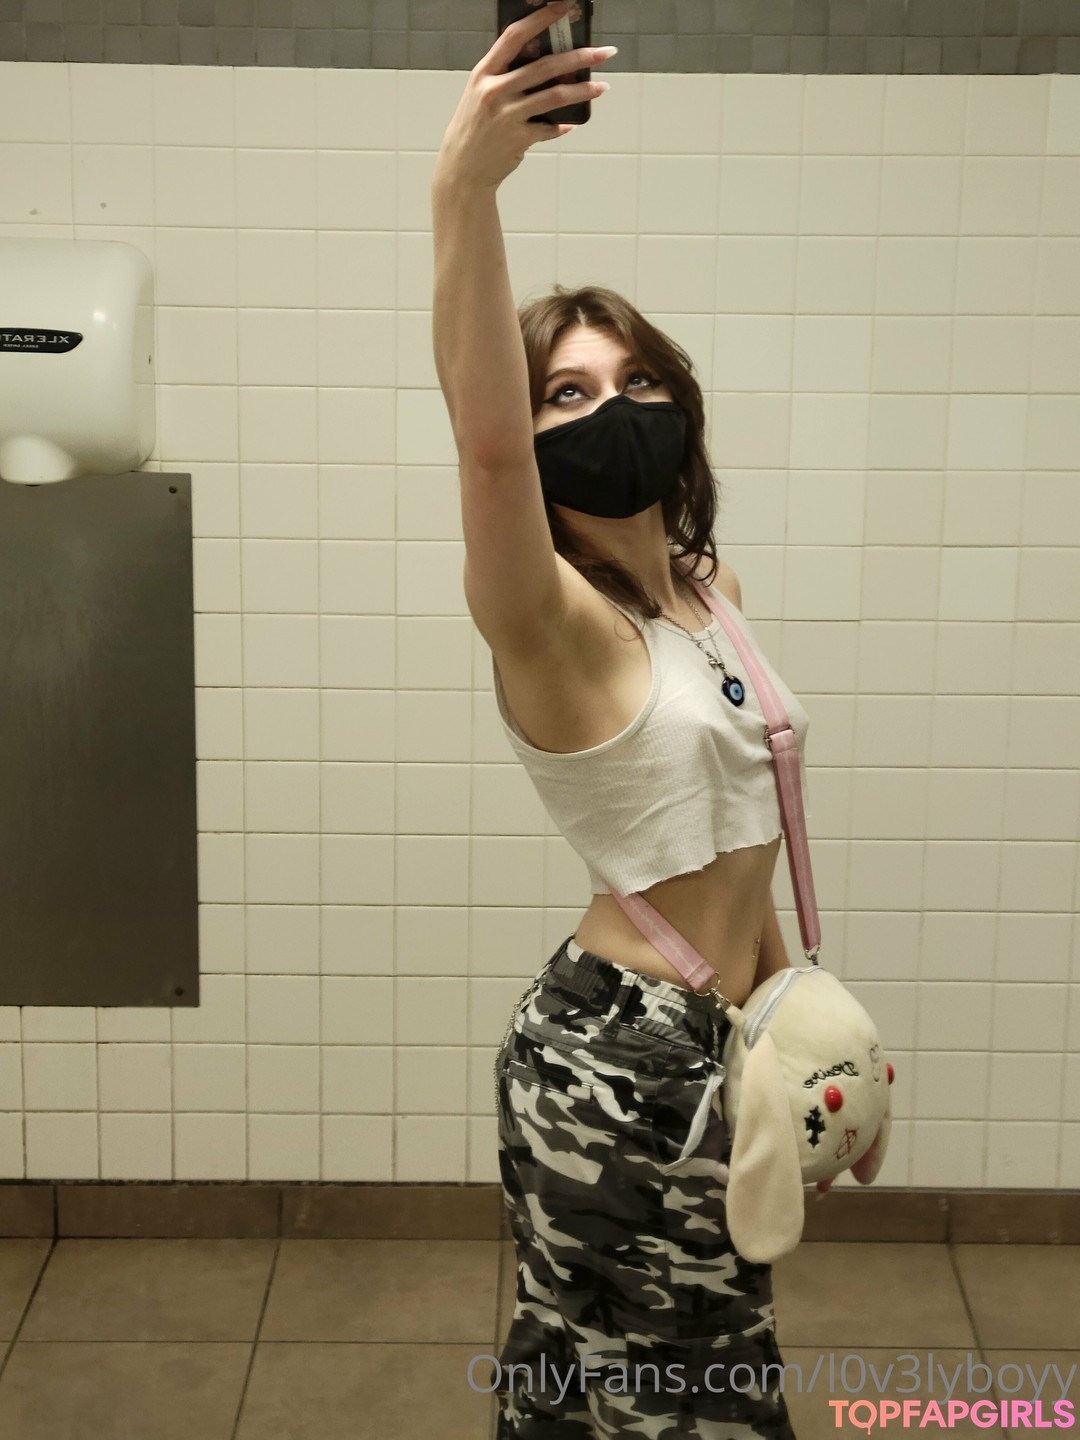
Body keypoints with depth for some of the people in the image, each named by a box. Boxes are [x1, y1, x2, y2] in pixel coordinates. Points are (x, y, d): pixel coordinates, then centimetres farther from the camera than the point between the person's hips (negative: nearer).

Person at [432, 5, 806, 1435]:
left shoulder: (714, 591, 7)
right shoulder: (555, 625, -18)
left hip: (697, 1046, 7)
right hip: (620, 1062, -7)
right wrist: (464, 195, -51)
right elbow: (481, 437, -38)